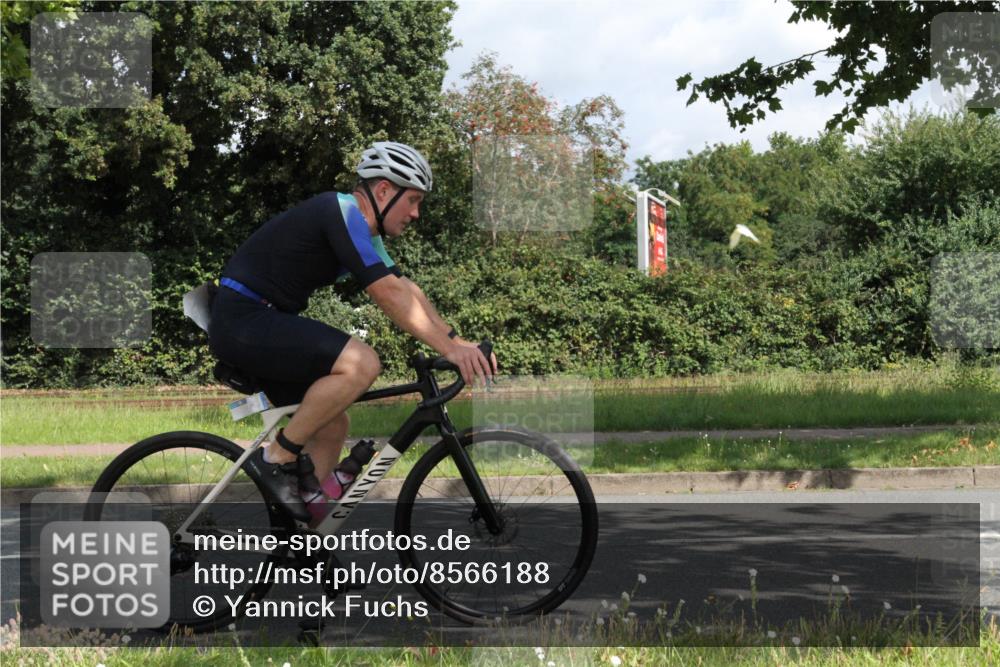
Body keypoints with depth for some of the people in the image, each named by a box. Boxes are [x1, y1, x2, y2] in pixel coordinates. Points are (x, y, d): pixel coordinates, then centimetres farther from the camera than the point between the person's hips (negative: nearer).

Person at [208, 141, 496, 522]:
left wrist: (459, 342, 3)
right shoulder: (342, 213, -16)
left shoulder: (364, 231, 16)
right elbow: (389, 294, -22)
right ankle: (279, 458, -12)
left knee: (332, 426, 11)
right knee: (361, 364, -24)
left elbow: (406, 290, 14)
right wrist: (449, 347, -21)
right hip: (243, 319, -11)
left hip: (261, 324, 11)